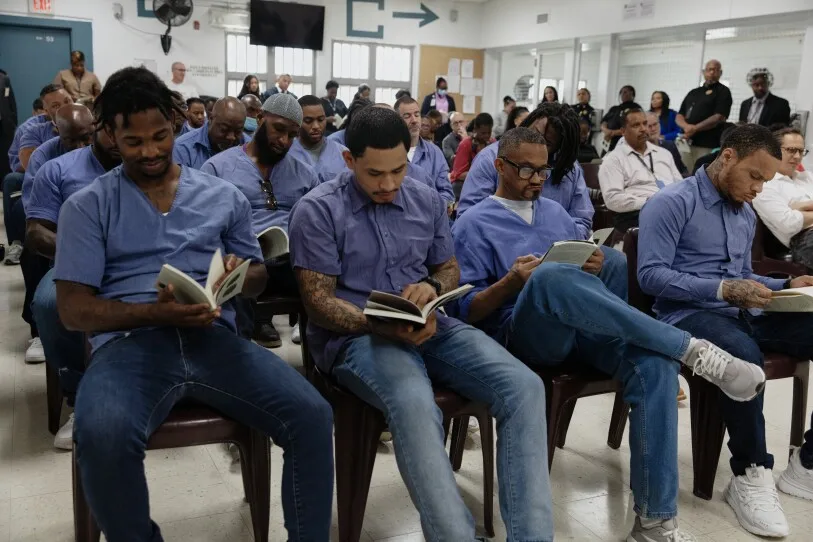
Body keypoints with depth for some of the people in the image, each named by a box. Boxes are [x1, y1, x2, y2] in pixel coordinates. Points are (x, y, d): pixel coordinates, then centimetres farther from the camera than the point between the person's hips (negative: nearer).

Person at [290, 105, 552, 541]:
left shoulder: (427, 201, 11)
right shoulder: (318, 211, -4)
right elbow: (318, 301, -7)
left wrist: (432, 286, -6)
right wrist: (385, 327, -23)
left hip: (431, 327, 5)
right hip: (355, 336, -5)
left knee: (524, 386, -20)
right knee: (415, 404, -39)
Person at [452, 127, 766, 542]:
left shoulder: (555, 213, 25)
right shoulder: (472, 226, 7)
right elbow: (465, 310, 0)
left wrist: (592, 270, 1)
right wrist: (513, 282, -17)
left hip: (579, 329, 5)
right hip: (522, 333, -5)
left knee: (653, 362, -28)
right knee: (550, 277, -39)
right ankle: (691, 348, -28)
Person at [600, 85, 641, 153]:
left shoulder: (636, 108, 1)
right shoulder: (614, 109, 22)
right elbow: (603, 123, 15)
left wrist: (613, 133, -12)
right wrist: (607, 131, -9)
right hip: (608, 145, 6)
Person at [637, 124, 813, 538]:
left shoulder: (745, 214, 20)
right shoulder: (672, 202, -7)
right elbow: (651, 274, -16)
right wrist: (723, 290, -23)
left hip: (739, 313, 8)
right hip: (687, 314, -8)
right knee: (744, 355, -38)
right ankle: (750, 475, -20)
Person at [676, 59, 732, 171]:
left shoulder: (723, 91, 4)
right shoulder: (693, 92, 21)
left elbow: (719, 117, -9)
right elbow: (679, 116, 15)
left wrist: (695, 128, -13)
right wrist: (686, 126, -7)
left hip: (708, 146, -6)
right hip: (687, 143, 6)